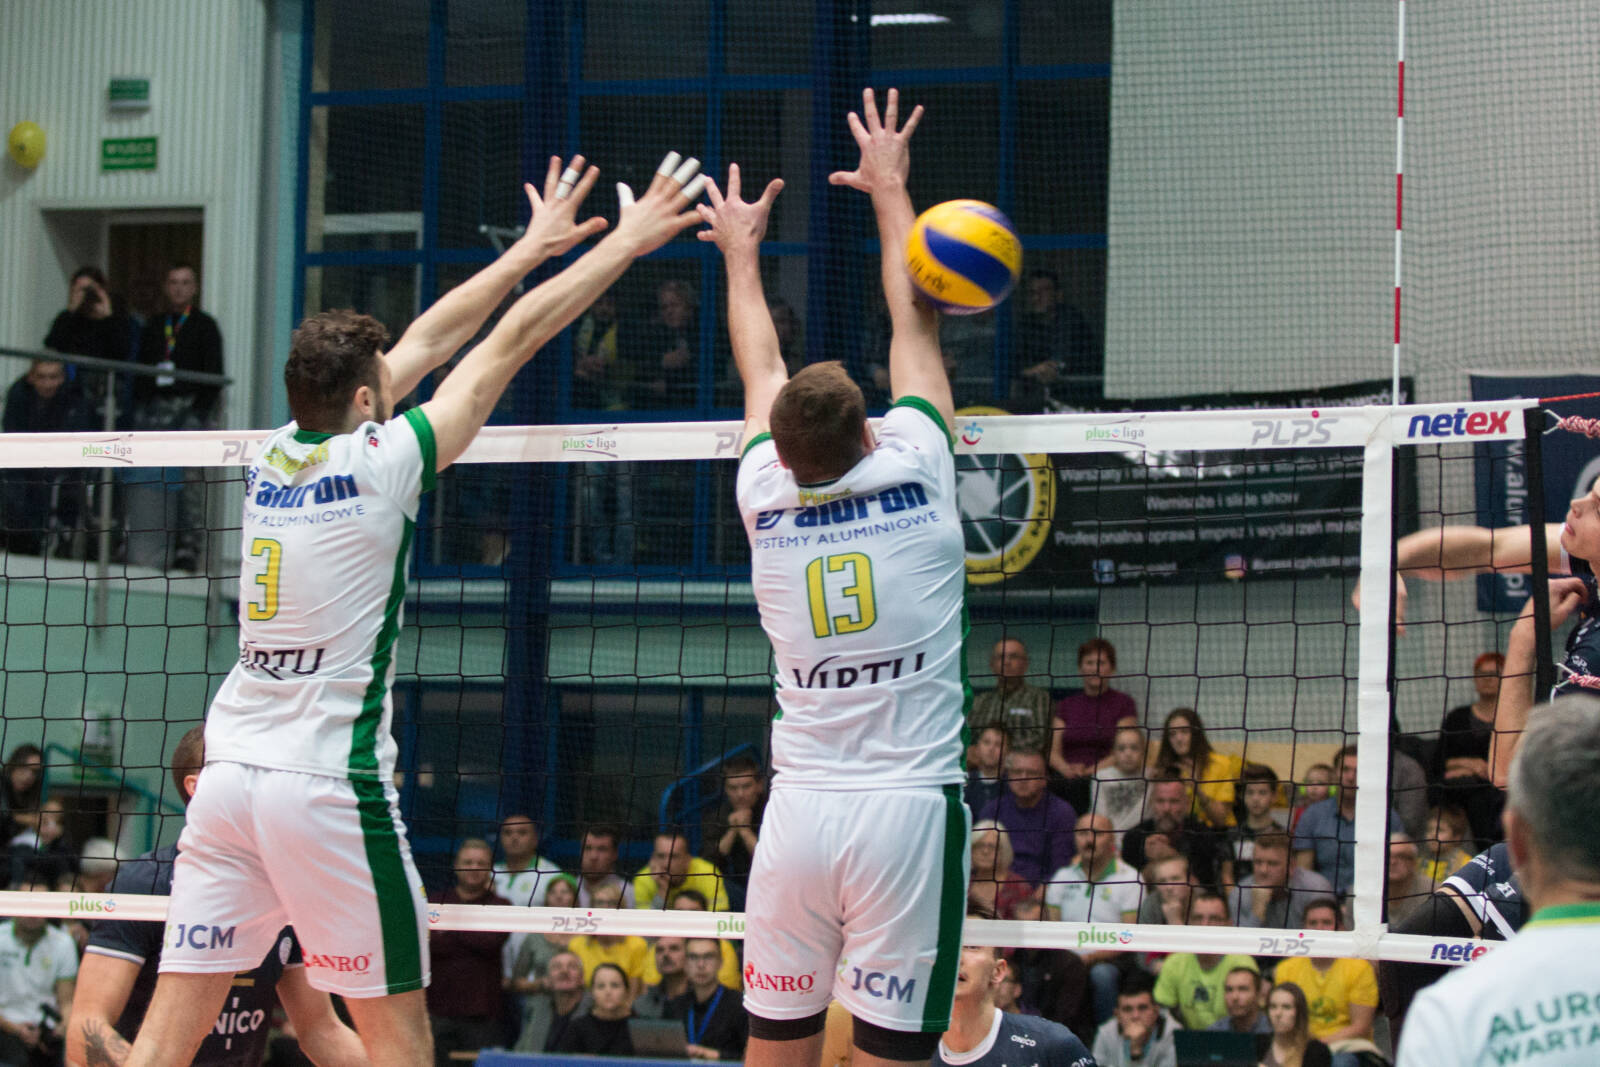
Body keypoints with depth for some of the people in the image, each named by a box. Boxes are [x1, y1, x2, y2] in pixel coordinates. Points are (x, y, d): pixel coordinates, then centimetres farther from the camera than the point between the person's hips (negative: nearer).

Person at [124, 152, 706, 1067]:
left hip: (230, 775, 6)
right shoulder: (380, 464, -8)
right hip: (331, 782, -6)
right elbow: (511, 342, -1)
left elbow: (425, 345, 19)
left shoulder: (276, 456, 9)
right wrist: (624, 244, 7)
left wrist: (533, 246, 28)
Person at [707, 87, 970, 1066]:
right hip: (909, 809, -3)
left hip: (799, 811, 3)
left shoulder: (766, 498, 3)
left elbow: (760, 368, 22)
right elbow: (917, 329, 12)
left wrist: (741, 251, 40)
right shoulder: (916, 473, -4)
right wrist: (890, 187, 26)